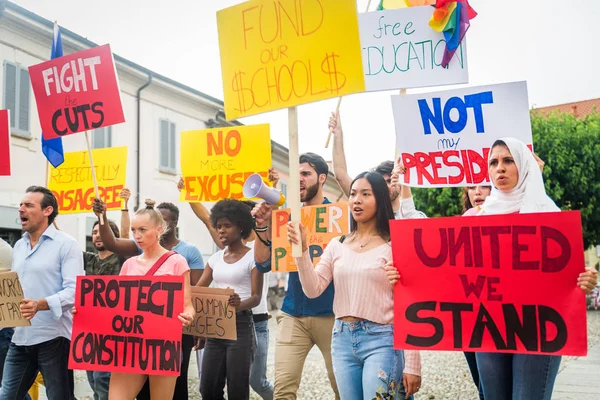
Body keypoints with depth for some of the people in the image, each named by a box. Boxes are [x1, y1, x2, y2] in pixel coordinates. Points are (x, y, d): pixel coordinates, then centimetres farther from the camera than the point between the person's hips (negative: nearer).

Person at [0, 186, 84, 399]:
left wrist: (40, 305, -30)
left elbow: (74, 291, -16)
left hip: (53, 337, -7)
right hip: (21, 336, 7)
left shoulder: (66, 244, -7)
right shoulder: (19, 246, 16)